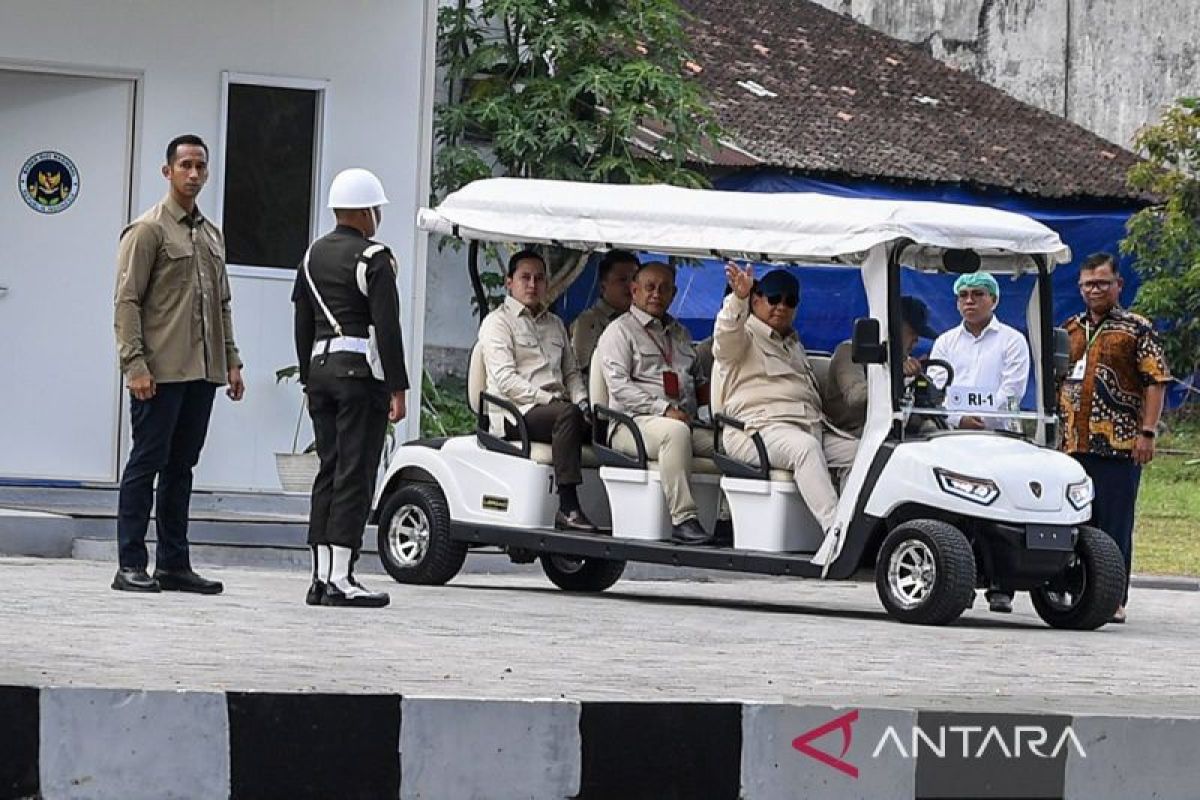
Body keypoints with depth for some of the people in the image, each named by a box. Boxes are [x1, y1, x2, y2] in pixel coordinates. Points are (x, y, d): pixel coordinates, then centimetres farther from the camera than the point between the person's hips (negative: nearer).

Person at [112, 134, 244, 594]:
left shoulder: (212, 235, 18)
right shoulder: (149, 230, -4)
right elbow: (127, 302, -9)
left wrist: (231, 361, 14)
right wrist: (135, 364, -17)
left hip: (203, 372, 7)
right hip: (160, 371, -7)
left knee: (181, 466, 8)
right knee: (148, 462, -5)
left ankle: (174, 564, 11)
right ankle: (131, 566, -4)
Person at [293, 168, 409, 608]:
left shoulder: (313, 255, 14)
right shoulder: (373, 258, -9)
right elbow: (387, 327, -14)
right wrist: (398, 388, -12)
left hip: (321, 369, 7)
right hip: (361, 373, -7)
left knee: (328, 472, 11)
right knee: (354, 474, -7)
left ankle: (321, 577, 9)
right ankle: (340, 579, -10)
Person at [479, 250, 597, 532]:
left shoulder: (555, 324, 27)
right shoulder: (497, 322, 4)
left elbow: (571, 372, 25)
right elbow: (506, 380, -8)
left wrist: (582, 403, 4)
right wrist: (550, 399, -17)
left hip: (555, 406, 6)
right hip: (515, 413, -6)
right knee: (567, 414, -36)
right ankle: (568, 508, -41)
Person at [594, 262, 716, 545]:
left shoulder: (680, 333, 28)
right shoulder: (619, 331, 6)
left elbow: (697, 379, 37)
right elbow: (619, 386, -7)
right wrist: (664, 410, -17)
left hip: (686, 423, 6)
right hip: (633, 422, -6)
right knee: (675, 431, -39)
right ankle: (683, 519, -43)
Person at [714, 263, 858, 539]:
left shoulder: (793, 344, 33)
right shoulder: (744, 338, 9)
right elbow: (727, 333, -17)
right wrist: (738, 298, -36)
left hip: (812, 428, 8)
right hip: (761, 429, -8)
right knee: (805, 447, -38)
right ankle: (836, 530, -50)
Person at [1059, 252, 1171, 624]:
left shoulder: (1137, 329, 1)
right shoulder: (1069, 331, 17)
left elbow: (1155, 382, -3)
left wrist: (1147, 432, -11)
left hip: (1120, 445, -5)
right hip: (1073, 444, 5)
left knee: (1115, 525, -5)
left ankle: (1114, 601, -2)